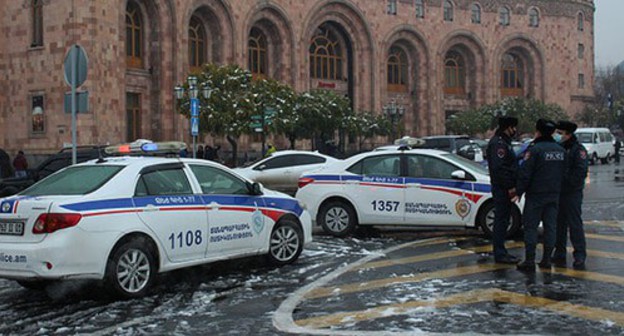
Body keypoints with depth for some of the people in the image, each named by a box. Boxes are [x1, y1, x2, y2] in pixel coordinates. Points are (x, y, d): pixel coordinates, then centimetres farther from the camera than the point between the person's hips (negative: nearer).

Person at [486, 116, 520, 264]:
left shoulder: (503, 142, 20)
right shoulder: (498, 143, -15)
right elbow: (498, 167, -23)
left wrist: (512, 186, 17)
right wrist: (510, 186, -21)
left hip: (505, 189, 11)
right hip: (502, 189, -11)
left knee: (502, 220, 14)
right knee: (501, 220, -8)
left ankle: (500, 252, 20)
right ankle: (500, 254, -5)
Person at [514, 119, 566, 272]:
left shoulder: (535, 149, -14)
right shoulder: (561, 150, 9)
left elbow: (525, 173, -15)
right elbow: (563, 173, 15)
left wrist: (519, 192, -8)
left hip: (535, 196, -6)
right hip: (554, 195, 6)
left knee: (530, 227, -2)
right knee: (550, 227, 10)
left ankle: (529, 261, -5)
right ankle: (546, 259, 13)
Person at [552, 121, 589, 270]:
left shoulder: (578, 149, -6)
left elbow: (581, 172, -14)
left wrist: (567, 182, -16)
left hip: (572, 194, -7)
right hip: (557, 193, 7)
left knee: (575, 224, -6)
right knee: (559, 224, 10)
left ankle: (580, 257, -4)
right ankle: (559, 255, 18)